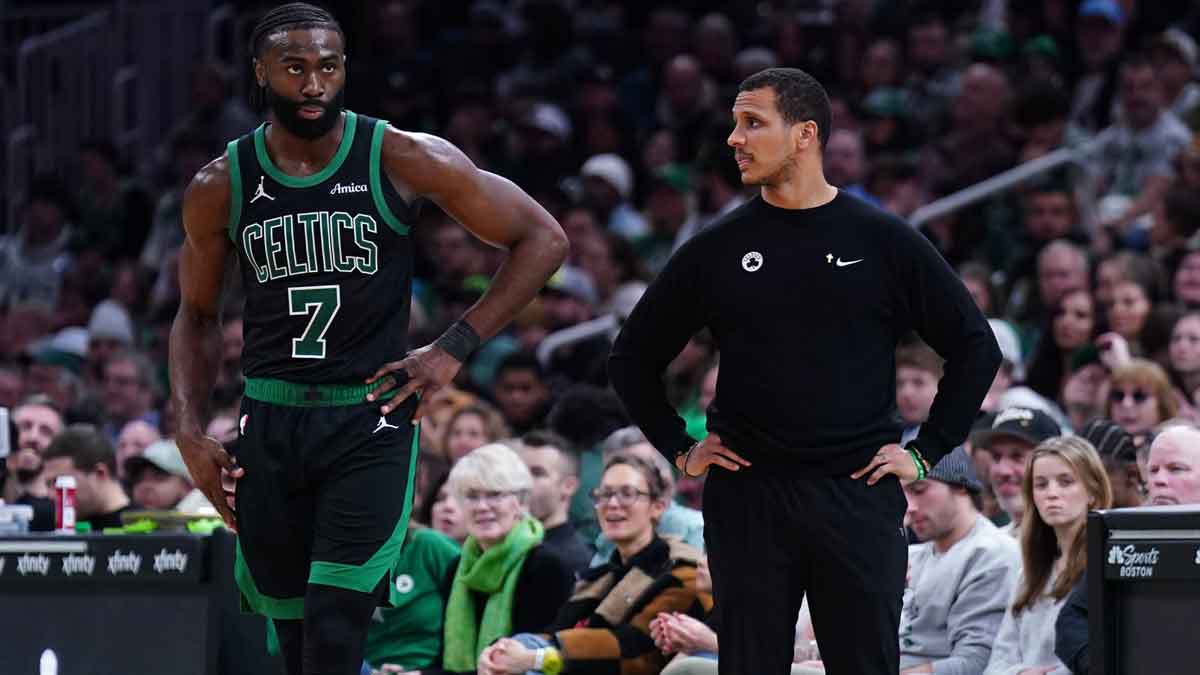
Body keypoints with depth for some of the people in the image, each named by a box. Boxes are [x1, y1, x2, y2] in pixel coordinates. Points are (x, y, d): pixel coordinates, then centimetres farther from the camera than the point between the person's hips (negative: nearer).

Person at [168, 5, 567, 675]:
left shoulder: (402, 160, -7)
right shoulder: (220, 186, 2)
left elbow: (544, 240, -2)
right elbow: (198, 316, 17)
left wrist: (454, 349, -7)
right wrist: (191, 431, 5)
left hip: (371, 419, -3)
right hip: (270, 424, 4)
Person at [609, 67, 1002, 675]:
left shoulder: (883, 243, 2)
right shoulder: (717, 250, 6)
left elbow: (975, 346, 8)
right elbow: (633, 357, 16)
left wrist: (927, 451, 3)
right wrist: (679, 449, 8)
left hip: (859, 496, -1)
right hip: (746, 499, 1)